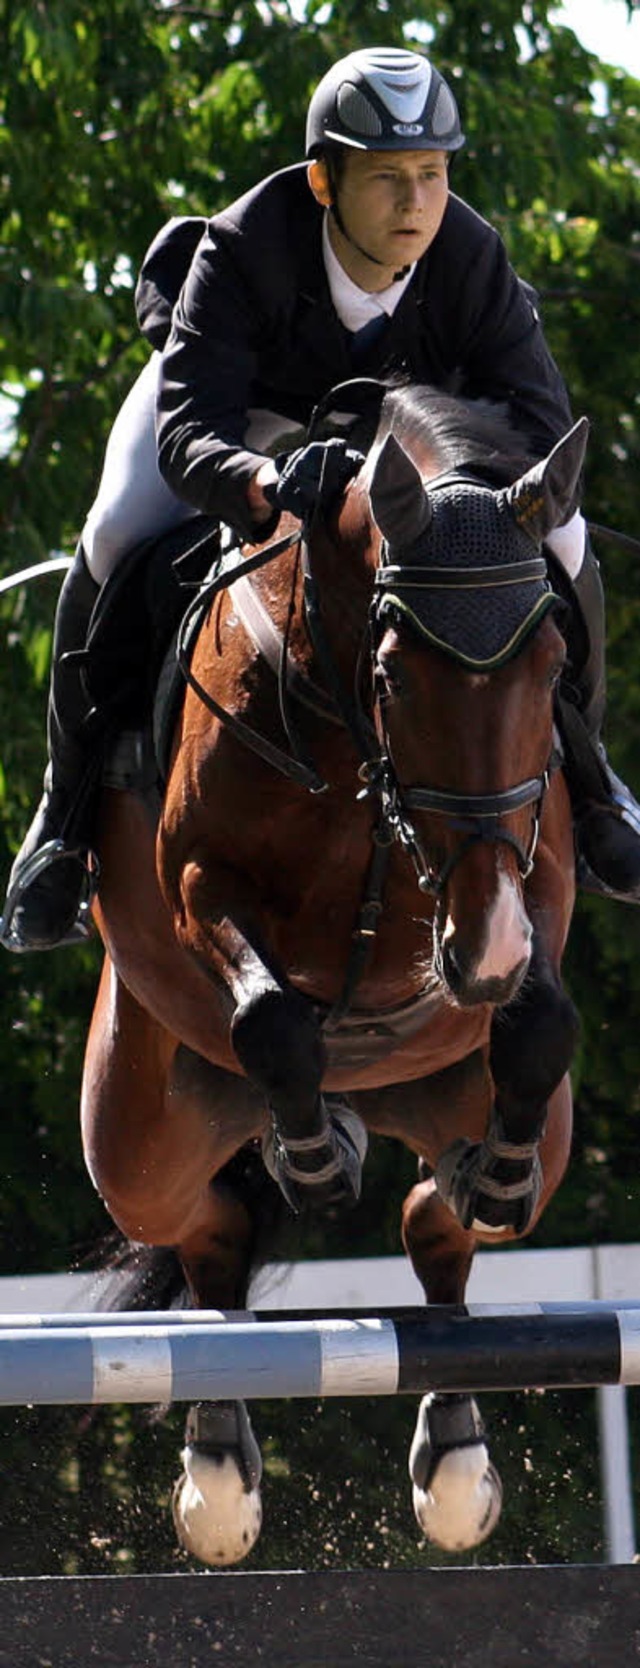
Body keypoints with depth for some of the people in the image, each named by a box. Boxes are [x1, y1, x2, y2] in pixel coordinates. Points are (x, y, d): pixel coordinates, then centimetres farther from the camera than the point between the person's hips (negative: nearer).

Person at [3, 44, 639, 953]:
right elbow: (188, 433, -49)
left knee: (563, 548, -15)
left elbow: (541, 431, -34)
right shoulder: (240, 252, -41)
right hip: (238, 392, -2)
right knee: (115, 544, -28)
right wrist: (267, 488, -73)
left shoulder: (472, 260, -34)